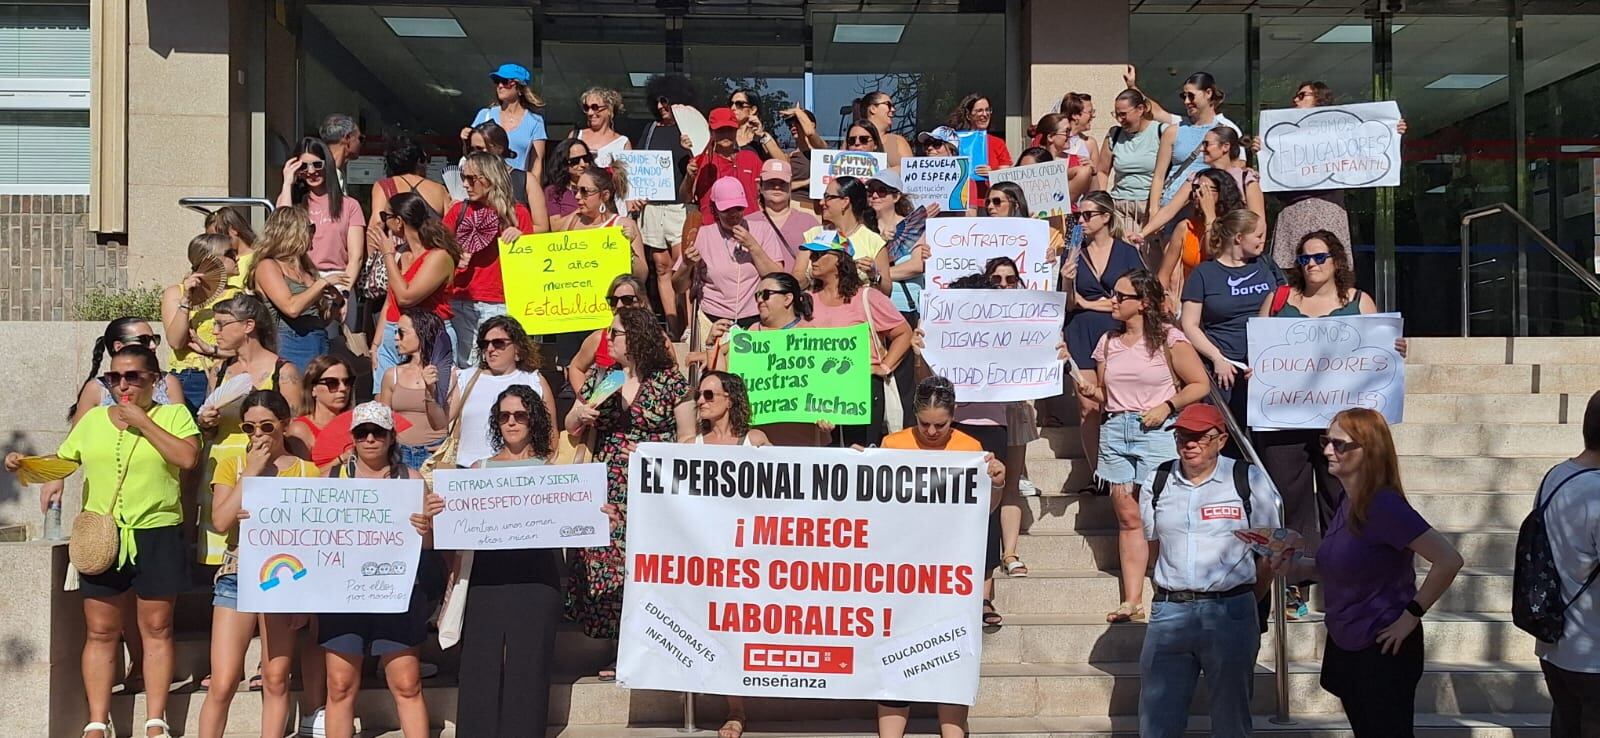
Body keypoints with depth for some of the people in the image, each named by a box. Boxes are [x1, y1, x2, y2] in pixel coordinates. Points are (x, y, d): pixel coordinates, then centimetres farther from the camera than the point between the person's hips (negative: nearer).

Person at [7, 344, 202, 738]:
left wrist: (143, 423, -14)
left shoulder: (173, 415, 1)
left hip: (157, 534, -3)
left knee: (156, 628, 4)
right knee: (100, 632, 4)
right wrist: (25, 465, -2)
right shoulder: (92, 419, 11)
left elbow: (188, 458, -16)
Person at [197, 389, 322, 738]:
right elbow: (221, 520, -6)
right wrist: (251, 472, -7)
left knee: (276, 680, 4)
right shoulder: (232, 465, 8)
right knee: (222, 684, -6)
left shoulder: (308, 472, 7)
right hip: (237, 575, 0)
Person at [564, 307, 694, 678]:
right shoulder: (599, 377, 13)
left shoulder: (670, 379, 1)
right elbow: (571, 428, 21)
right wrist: (578, 415, -2)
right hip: (608, 491, 4)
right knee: (607, 561, -1)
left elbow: (687, 437, 1)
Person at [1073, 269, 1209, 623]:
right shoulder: (1109, 341, 14)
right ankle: (1131, 600, 3)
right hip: (1115, 430, 5)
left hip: (1156, 431, -5)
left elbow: (1200, 384, -2)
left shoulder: (1169, 338, -2)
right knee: (1128, 517, 3)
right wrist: (1089, 389, 1)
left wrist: (1168, 405, -14)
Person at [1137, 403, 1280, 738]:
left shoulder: (1249, 480, 0)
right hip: (1169, 611, 2)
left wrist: (1246, 602, 8)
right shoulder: (1157, 482, 8)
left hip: (1230, 612, -2)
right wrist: (1177, 592, 13)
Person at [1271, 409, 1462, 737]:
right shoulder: (1349, 501, 3)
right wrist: (1302, 568, 0)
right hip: (1345, 646, 9)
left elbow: (1449, 560, -27)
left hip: (1382, 651, -9)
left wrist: (1411, 615, -21)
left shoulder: (1383, 505, -22)